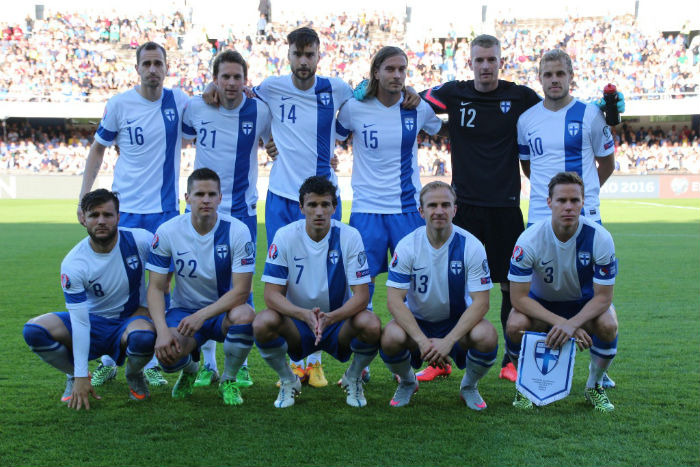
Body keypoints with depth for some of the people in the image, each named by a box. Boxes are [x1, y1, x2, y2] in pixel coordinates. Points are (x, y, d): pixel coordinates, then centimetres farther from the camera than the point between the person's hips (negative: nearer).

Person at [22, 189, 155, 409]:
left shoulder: (140, 240, -16)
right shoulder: (72, 264, -17)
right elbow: (79, 321, -20)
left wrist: (146, 308, -10)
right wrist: (81, 376, -23)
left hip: (131, 318, -1)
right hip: (94, 321, 1)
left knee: (143, 337, -38)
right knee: (33, 330, -22)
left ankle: (134, 375, -1)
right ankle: (73, 375, 5)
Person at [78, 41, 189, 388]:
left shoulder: (179, 101, 1)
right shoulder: (119, 104, -2)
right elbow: (98, 148, 8)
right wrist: (84, 195, 1)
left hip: (165, 209, 1)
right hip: (124, 208, -1)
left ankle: (151, 364, 15)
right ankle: (107, 362, 15)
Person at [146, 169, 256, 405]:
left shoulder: (237, 231, -14)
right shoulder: (167, 232, -9)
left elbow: (241, 291, -16)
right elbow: (156, 287, -7)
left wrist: (201, 316, -26)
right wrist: (162, 330, -23)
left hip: (224, 310, 0)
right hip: (184, 310, 0)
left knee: (245, 315, -36)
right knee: (167, 354, -31)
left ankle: (229, 380, -5)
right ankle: (189, 370, 12)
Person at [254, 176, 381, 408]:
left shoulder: (349, 236, -13)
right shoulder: (285, 236, -12)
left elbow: (361, 295, -16)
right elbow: (271, 294, -15)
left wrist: (329, 317, -35)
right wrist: (305, 315, -34)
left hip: (339, 321, 0)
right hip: (297, 323, 0)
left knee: (371, 325, -31)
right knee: (262, 323, -30)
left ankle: (353, 378, 2)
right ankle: (288, 380, 0)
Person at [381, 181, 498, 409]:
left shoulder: (471, 246, -14)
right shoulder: (407, 246, -13)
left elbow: (481, 302, -16)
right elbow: (394, 299, -16)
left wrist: (448, 341, -29)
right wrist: (422, 340, -30)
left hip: (458, 321, 0)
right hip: (416, 322, 0)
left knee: (486, 336, -31)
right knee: (391, 338, -31)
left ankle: (469, 386, 4)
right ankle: (407, 383, 5)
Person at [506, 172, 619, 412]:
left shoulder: (600, 238, -23)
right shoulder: (530, 239, -25)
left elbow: (603, 296, -20)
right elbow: (519, 297, -24)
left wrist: (572, 323, -37)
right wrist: (559, 322, -35)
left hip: (585, 304, 1)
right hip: (541, 303, 0)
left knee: (608, 325, -31)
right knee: (516, 325, -32)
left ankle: (594, 386, -1)